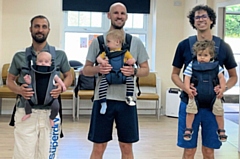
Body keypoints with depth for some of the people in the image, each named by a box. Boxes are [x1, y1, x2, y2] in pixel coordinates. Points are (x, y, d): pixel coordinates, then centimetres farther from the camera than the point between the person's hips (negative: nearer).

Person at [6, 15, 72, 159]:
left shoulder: (60, 55, 4)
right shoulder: (20, 56, 6)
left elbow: (69, 76, 14)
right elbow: (10, 80, 13)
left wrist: (61, 87, -8)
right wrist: (19, 90, -9)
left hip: (50, 113, 0)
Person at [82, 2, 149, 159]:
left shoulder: (136, 42, 6)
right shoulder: (98, 41, 4)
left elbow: (146, 69, 9)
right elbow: (86, 70, 6)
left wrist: (134, 71, -12)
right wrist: (97, 69, -16)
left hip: (126, 100, 1)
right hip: (103, 99, -1)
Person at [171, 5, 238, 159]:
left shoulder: (223, 47, 0)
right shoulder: (184, 45, -1)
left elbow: (234, 76, 10)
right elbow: (175, 74, 7)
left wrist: (224, 88, -12)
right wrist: (184, 87, -14)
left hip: (213, 105, 1)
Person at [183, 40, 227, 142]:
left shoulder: (215, 65, 7)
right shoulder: (192, 65, 4)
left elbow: (221, 77, 6)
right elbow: (187, 78, -1)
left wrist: (222, 89, -7)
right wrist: (187, 89, -16)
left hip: (212, 95, 1)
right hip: (196, 94, -1)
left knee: (219, 109, -8)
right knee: (191, 107, -19)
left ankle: (221, 130, 12)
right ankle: (188, 129, -5)